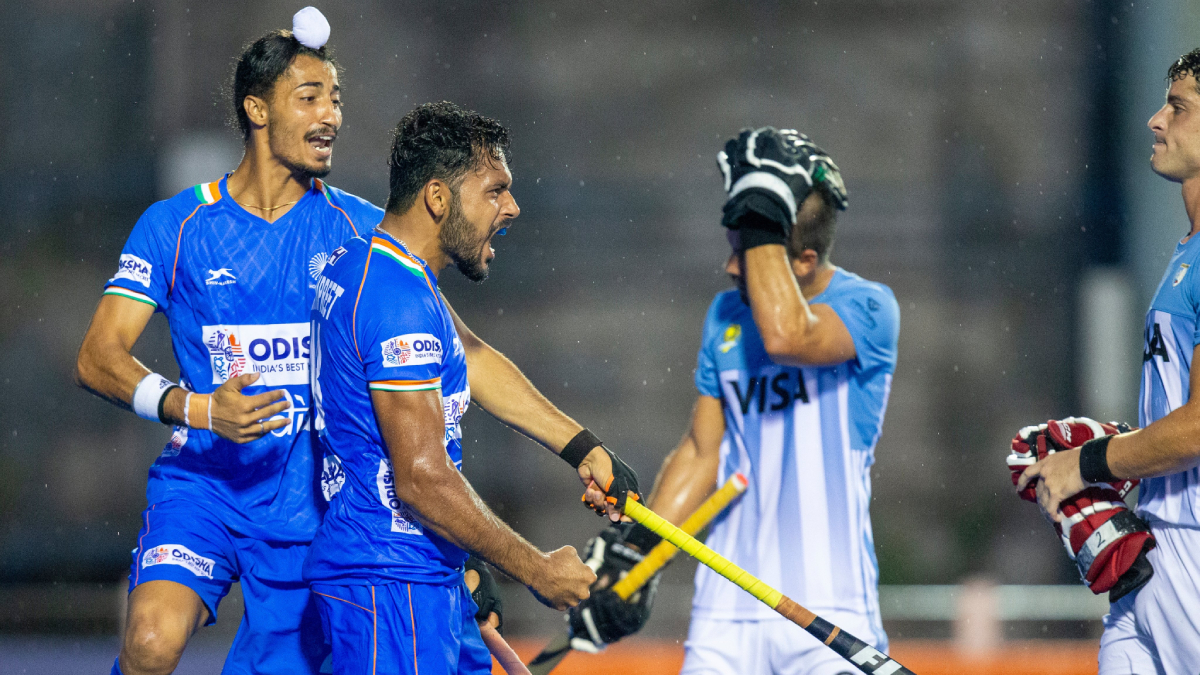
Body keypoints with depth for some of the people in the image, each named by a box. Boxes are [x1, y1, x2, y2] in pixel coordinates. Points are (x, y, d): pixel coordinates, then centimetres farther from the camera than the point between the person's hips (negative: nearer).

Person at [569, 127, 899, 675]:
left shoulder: (867, 307, -7)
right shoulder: (725, 317, 12)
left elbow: (786, 336, -28)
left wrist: (763, 219, -20)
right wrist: (631, 552, 11)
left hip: (831, 607, -5)